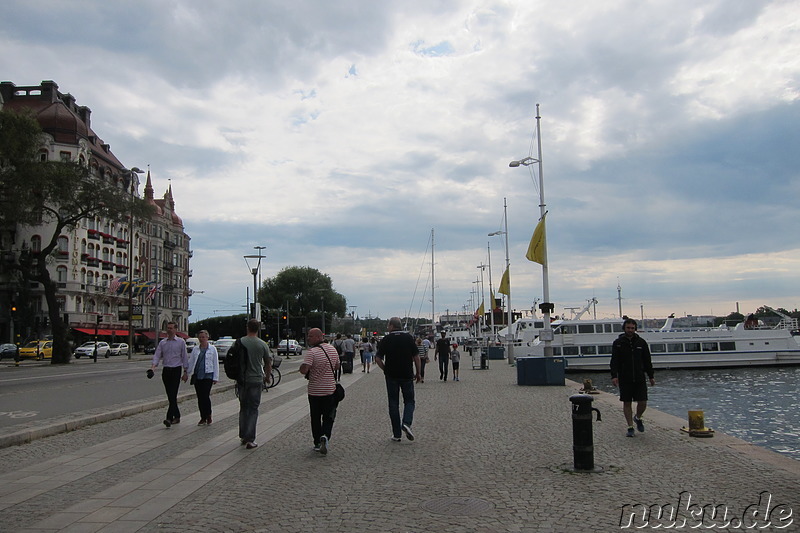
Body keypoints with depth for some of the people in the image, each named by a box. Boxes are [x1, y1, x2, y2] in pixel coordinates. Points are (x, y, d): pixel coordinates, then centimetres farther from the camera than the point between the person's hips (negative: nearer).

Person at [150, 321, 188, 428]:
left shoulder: (181, 342, 1)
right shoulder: (162, 342, 9)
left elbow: (184, 357, 1)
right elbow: (157, 355, 2)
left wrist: (185, 372, -3)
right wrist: (153, 366, -17)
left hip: (176, 370, -4)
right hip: (166, 370, 4)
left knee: (173, 395, -13)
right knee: (170, 396, 9)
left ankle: (169, 418, -19)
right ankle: (177, 416, 20)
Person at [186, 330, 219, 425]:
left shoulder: (212, 349, 2)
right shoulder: (195, 349, 11)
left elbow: (215, 364, 1)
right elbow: (191, 362, 16)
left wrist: (215, 377, -3)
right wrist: (187, 373, 9)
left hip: (208, 375, -4)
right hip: (197, 376, 4)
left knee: (206, 396, -11)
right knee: (200, 397, 5)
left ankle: (208, 416, 5)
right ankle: (203, 418, 13)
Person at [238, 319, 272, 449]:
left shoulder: (239, 342, -1)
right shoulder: (262, 345, -3)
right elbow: (268, 363, 4)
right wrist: (266, 377, 22)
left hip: (242, 380, 2)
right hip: (256, 380, -2)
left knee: (243, 408, 17)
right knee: (253, 409, 3)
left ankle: (243, 436, 21)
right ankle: (250, 439, -1)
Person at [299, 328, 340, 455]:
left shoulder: (312, 352, -17)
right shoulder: (333, 349, 3)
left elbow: (303, 370, -23)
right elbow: (337, 366, 15)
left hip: (314, 391, -3)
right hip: (330, 390, 3)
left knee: (315, 418, 11)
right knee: (329, 417, 11)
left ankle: (317, 443, 16)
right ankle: (325, 436, -13)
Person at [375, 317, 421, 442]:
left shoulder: (385, 340, -3)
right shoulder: (409, 338, -2)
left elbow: (378, 359, -5)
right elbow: (416, 357, -3)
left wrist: (385, 370, 10)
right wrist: (418, 373, 7)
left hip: (391, 376, 0)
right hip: (407, 375, 0)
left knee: (393, 403, 8)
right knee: (409, 401, 13)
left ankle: (396, 434, 8)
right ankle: (406, 423, -13)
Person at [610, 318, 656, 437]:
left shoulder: (641, 342, 6)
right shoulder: (618, 343, 0)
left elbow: (647, 361, 11)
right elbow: (614, 361, -4)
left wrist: (651, 376, 9)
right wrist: (614, 376, -16)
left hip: (640, 378, 2)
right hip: (625, 379, -1)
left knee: (642, 403, -1)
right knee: (627, 403, 3)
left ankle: (638, 418, 29)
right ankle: (630, 427, 14)